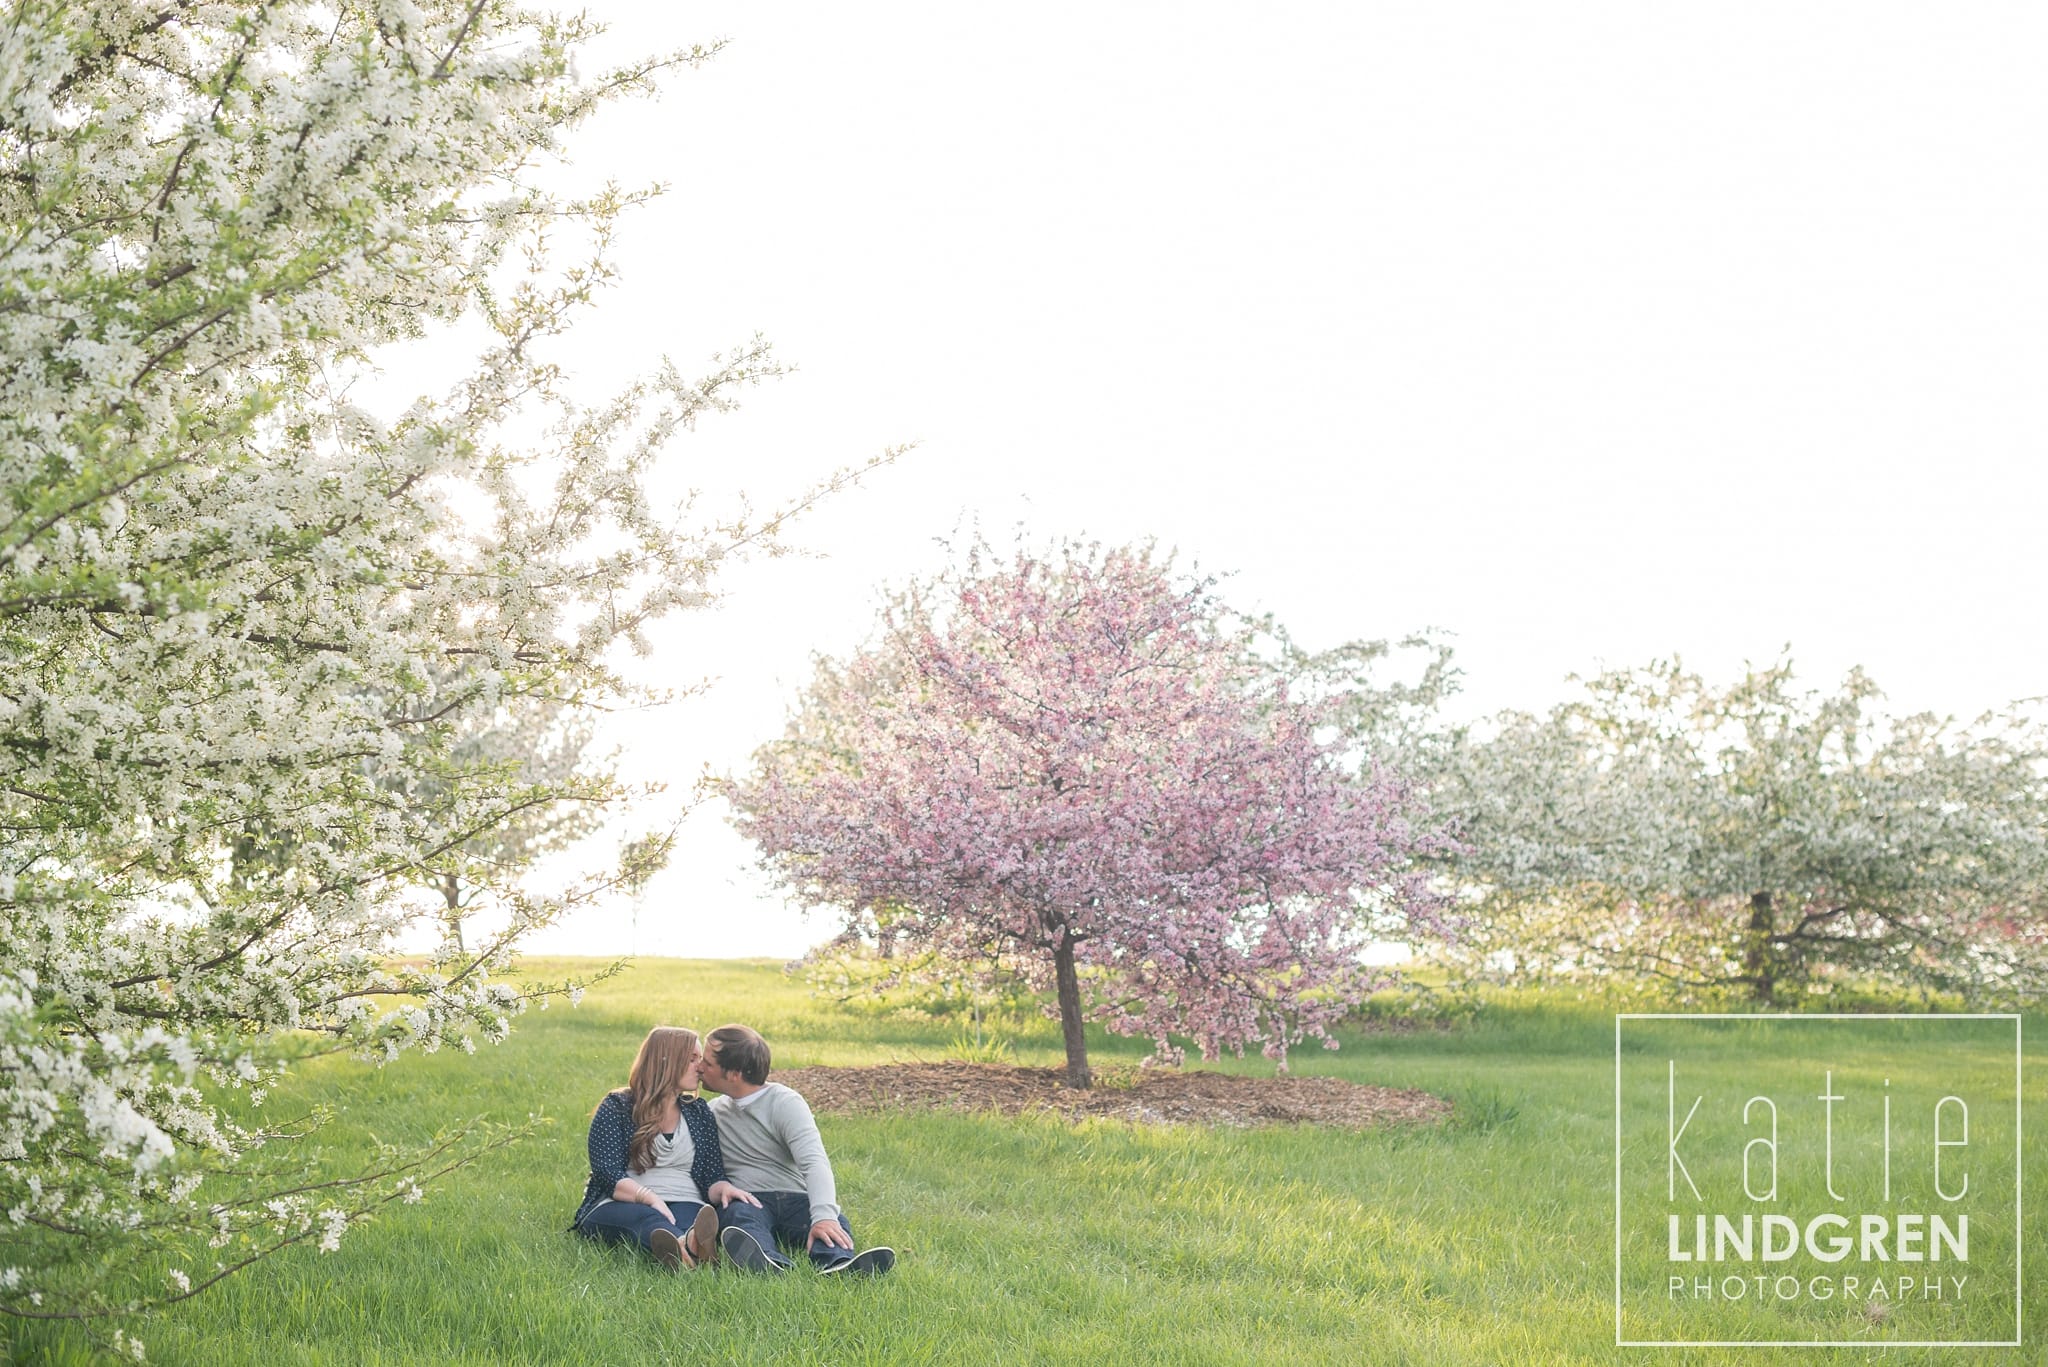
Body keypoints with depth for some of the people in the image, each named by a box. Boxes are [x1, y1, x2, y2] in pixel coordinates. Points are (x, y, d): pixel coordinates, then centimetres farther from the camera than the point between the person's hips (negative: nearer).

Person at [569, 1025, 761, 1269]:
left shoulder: (699, 1112, 20)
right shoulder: (616, 1107, 6)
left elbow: (712, 1177, 12)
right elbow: (608, 1173, -7)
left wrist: (723, 1188, -13)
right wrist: (648, 1198, -25)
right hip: (619, 1206, -3)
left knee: (693, 1215, -35)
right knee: (644, 1217, -39)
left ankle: (693, 1245, -73)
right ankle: (688, 1246, -75)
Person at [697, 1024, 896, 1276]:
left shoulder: (785, 1102, 1)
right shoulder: (713, 1111, 20)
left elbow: (815, 1162, -16)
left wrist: (823, 1215, -33)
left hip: (796, 1199, -1)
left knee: (834, 1223, -33)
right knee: (741, 1214, -36)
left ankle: (836, 1264, -69)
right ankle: (770, 1264, -70)